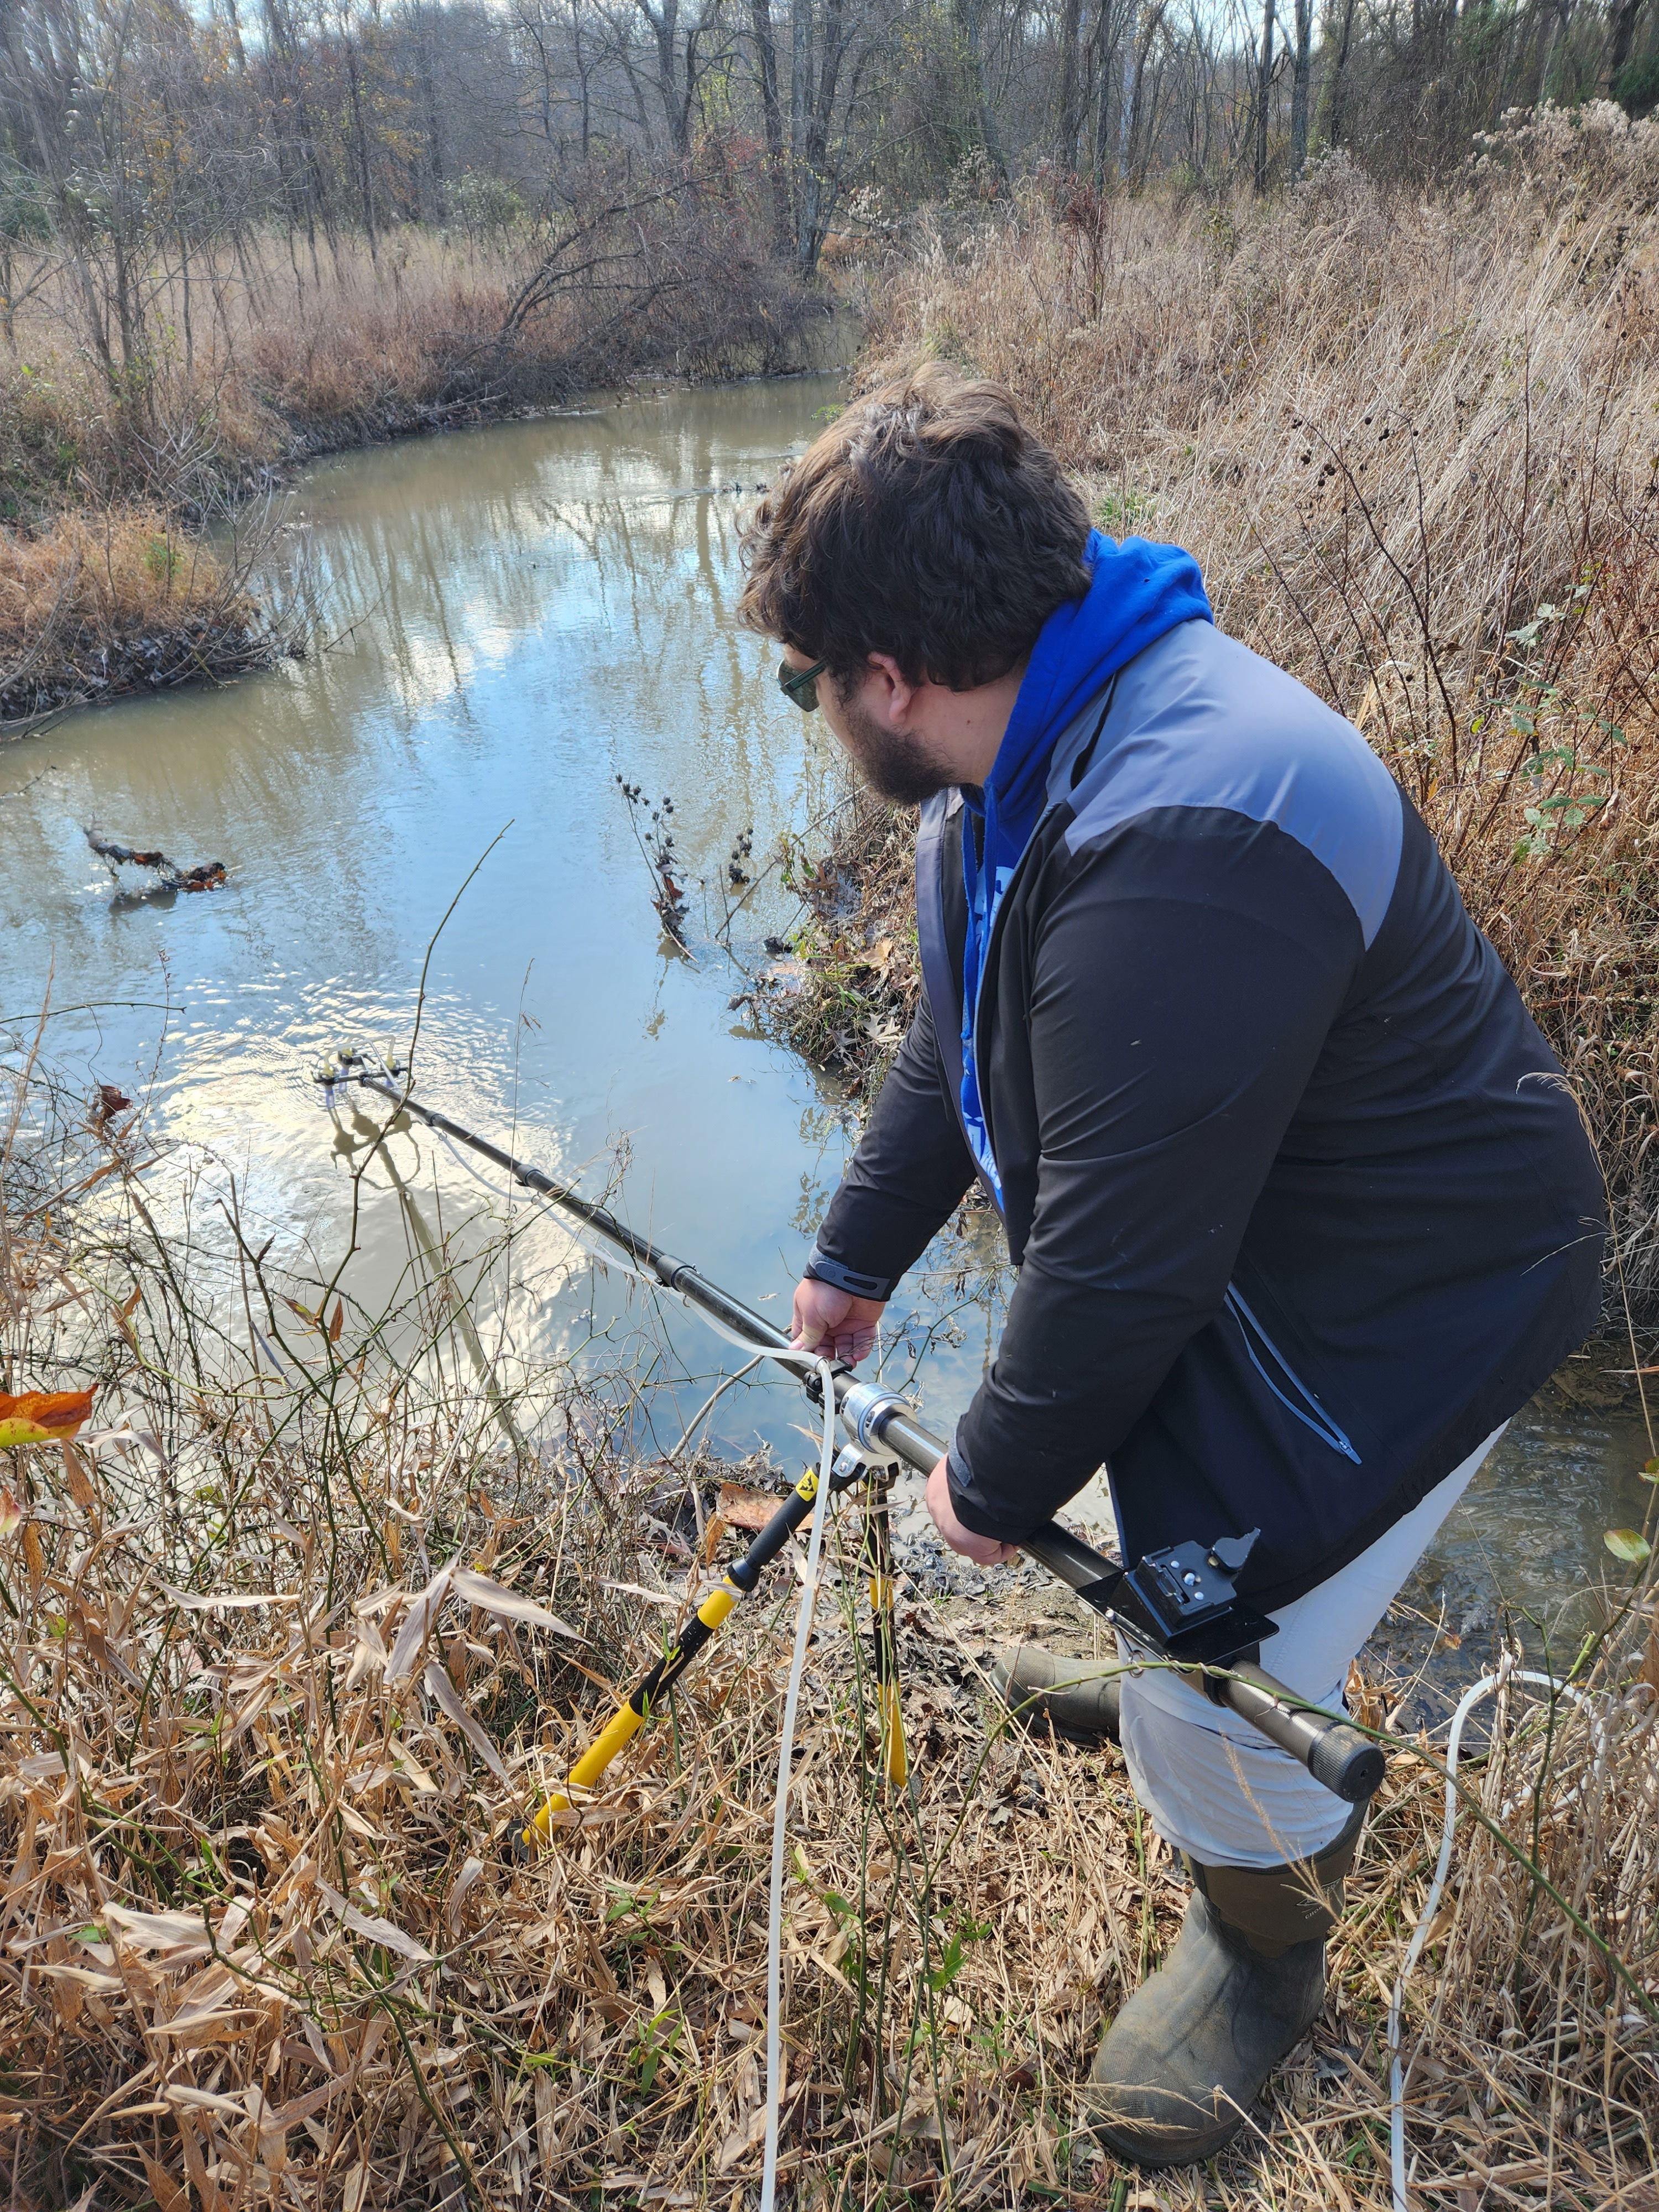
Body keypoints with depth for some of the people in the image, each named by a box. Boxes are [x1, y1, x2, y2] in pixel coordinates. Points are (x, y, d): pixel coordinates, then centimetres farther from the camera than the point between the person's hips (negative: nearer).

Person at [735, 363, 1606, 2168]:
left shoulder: (1181, 855, -39)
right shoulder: (1026, 751, -4)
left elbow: (1123, 1268, -32)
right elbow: (958, 1043, 8)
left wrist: (996, 1485, -15)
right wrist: (858, 1255, 14)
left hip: (1400, 1301, -9)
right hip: (1216, 1242, 9)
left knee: (1228, 1687, 1)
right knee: (1153, 1486, 29)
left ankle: (1264, 1952, 35)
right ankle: (1157, 1686, 62)